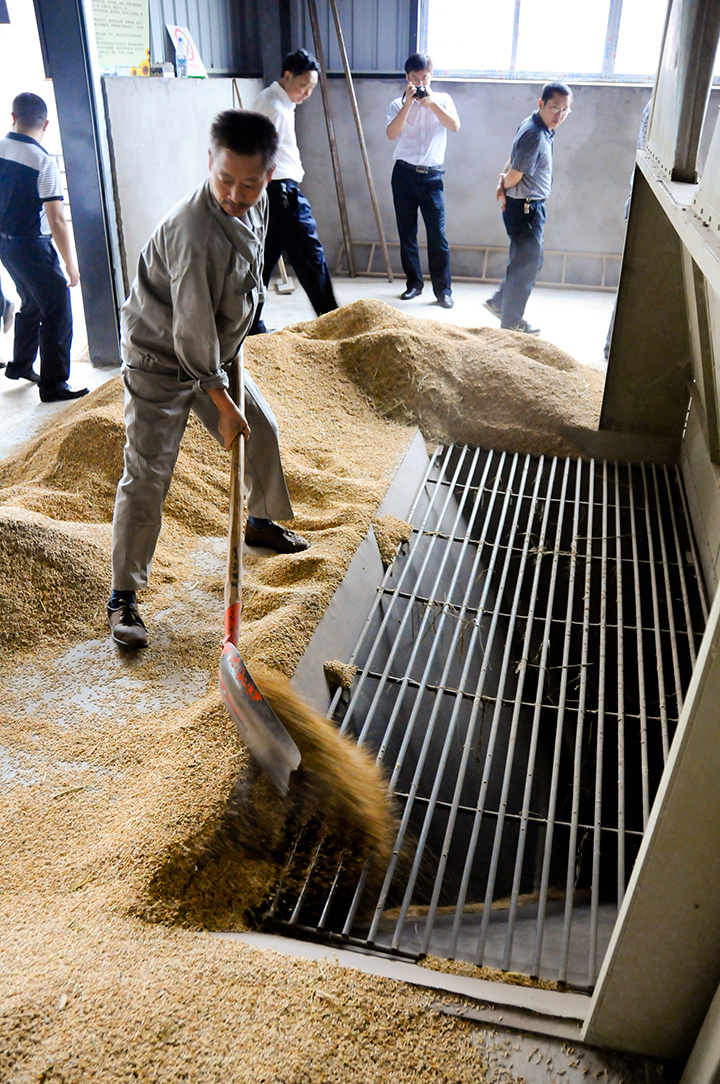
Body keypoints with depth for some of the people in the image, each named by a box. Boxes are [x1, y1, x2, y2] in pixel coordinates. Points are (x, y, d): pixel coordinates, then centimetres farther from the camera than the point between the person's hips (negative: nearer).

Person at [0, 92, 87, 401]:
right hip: (33, 247, -8)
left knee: (31, 304, 24)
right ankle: (53, 384, 1)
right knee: (57, 312, 0)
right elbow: (56, 220, -20)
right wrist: (70, 264, -13)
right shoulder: (43, 161, -18)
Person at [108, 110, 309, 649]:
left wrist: (233, 349, 19)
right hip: (160, 360, -8)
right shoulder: (194, 234, -33)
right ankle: (124, 596, 1)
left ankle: (263, 522, 41)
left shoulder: (256, 203, -5)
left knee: (263, 430, 16)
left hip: (217, 351, 8)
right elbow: (192, 332, -28)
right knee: (148, 476, -10)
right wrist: (223, 406, -21)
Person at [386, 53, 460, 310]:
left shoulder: (442, 100, 8)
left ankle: (443, 288, -1)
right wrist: (409, 102, -15)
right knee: (406, 233, 5)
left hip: (431, 175, -1)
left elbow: (455, 126, -9)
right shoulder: (399, 104, 7)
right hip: (404, 174, 1)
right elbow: (391, 133, -10)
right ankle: (414, 283, 17)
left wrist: (431, 102, -14)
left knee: (437, 234, -6)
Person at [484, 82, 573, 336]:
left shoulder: (538, 128, 9)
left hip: (531, 207, 10)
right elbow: (515, 175, -21)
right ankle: (511, 323, 10)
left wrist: (502, 182, -2)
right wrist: (505, 184, 0)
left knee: (530, 261, 20)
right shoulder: (535, 134, -22)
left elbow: (513, 162, 15)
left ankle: (499, 302, 31)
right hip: (525, 207, -10)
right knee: (526, 265, -1)